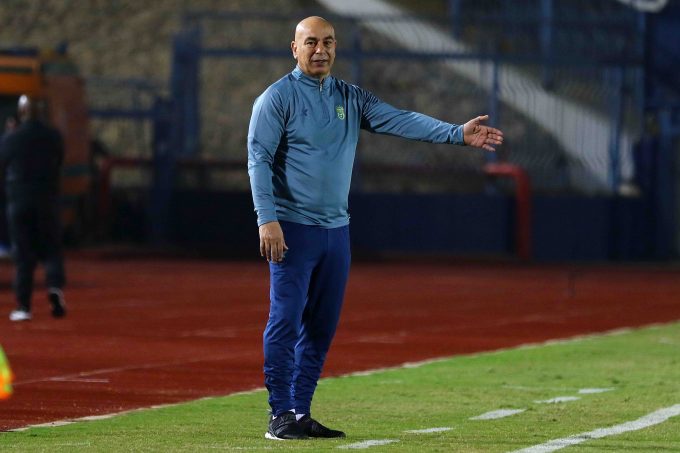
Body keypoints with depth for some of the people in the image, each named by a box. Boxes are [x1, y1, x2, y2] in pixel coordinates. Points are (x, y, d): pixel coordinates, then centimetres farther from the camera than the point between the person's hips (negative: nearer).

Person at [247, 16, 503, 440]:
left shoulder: (351, 98, 13)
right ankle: (281, 416, -5)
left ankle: (302, 412, 14)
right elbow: (259, 159, -10)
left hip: (336, 230, 6)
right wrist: (267, 219, -20)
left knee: (322, 327, 7)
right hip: (293, 229, -6)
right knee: (286, 322, -8)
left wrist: (457, 133, -9)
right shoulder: (278, 97, -4)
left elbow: (400, 120, 3)